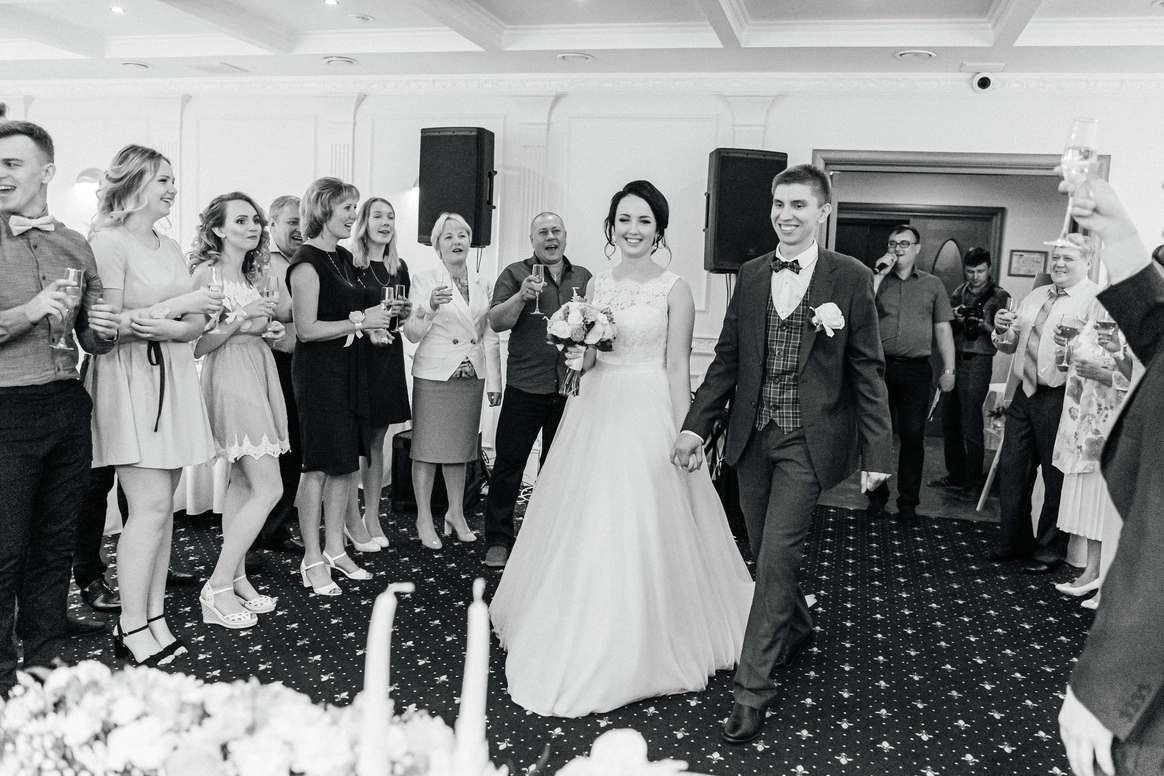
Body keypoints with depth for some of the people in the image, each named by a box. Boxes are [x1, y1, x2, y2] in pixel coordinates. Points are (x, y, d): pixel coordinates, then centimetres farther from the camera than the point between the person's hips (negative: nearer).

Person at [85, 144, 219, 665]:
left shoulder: (171, 247, 17)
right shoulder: (107, 243, -7)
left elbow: (194, 326, 11)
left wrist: (164, 327, -11)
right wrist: (177, 305, -14)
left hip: (174, 378, 7)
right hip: (131, 381, -7)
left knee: (162, 506, 8)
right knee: (151, 505, -9)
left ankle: (154, 617, 15)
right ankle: (132, 630, 1)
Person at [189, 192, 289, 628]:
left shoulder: (252, 275, 16)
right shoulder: (206, 272, -8)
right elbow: (196, 345, -11)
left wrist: (267, 326, 6)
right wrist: (238, 321, -19)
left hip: (258, 373, 8)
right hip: (230, 376, -8)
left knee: (242, 483, 10)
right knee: (268, 488, -11)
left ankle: (236, 579, 17)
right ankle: (217, 589, -3)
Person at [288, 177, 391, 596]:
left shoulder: (344, 257, 14)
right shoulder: (307, 262, -13)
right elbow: (306, 329, -18)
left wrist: (376, 314, 4)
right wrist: (361, 321, -15)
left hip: (349, 367, 9)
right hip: (318, 369, -8)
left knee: (347, 461, 11)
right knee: (319, 465, -2)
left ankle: (335, 549, 22)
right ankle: (312, 559, 9)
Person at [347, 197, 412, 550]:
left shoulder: (398, 268, 12)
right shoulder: (349, 264, -7)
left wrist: (405, 312, 2)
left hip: (388, 356, 6)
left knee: (377, 440, 10)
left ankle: (372, 517, 18)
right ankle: (354, 521, 7)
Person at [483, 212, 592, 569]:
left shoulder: (583, 277, 12)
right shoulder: (516, 274, 1)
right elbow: (496, 322, -7)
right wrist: (521, 296, -23)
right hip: (525, 388, -3)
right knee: (508, 464, -1)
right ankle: (498, 540, 11)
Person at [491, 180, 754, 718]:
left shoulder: (674, 289, -3)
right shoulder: (596, 284, 10)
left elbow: (678, 368, -5)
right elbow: (585, 360, 14)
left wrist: (683, 436, -9)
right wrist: (577, 345, -8)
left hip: (648, 413, -5)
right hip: (595, 411, 5)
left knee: (642, 533, -1)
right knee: (586, 531, 10)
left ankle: (640, 650, 16)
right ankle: (581, 639, 28)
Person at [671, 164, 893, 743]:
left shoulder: (850, 277, -5)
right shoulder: (752, 275, 7)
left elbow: (868, 369, -5)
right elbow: (727, 358, 9)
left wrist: (876, 452, -7)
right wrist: (696, 425, 3)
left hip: (808, 441, -4)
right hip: (753, 436, 5)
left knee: (776, 558, -7)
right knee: (766, 555, 15)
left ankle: (752, 688, 5)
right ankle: (796, 629, 44)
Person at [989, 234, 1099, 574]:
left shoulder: (1097, 300, -6)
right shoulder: (1035, 296, 16)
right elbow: (1010, 345, 20)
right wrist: (1003, 330, 0)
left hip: (1059, 397, -7)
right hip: (1023, 393, 7)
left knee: (1056, 476, 3)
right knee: (1011, 469, 11)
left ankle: (1049, 550, 18)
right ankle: (1013, 542, 26)